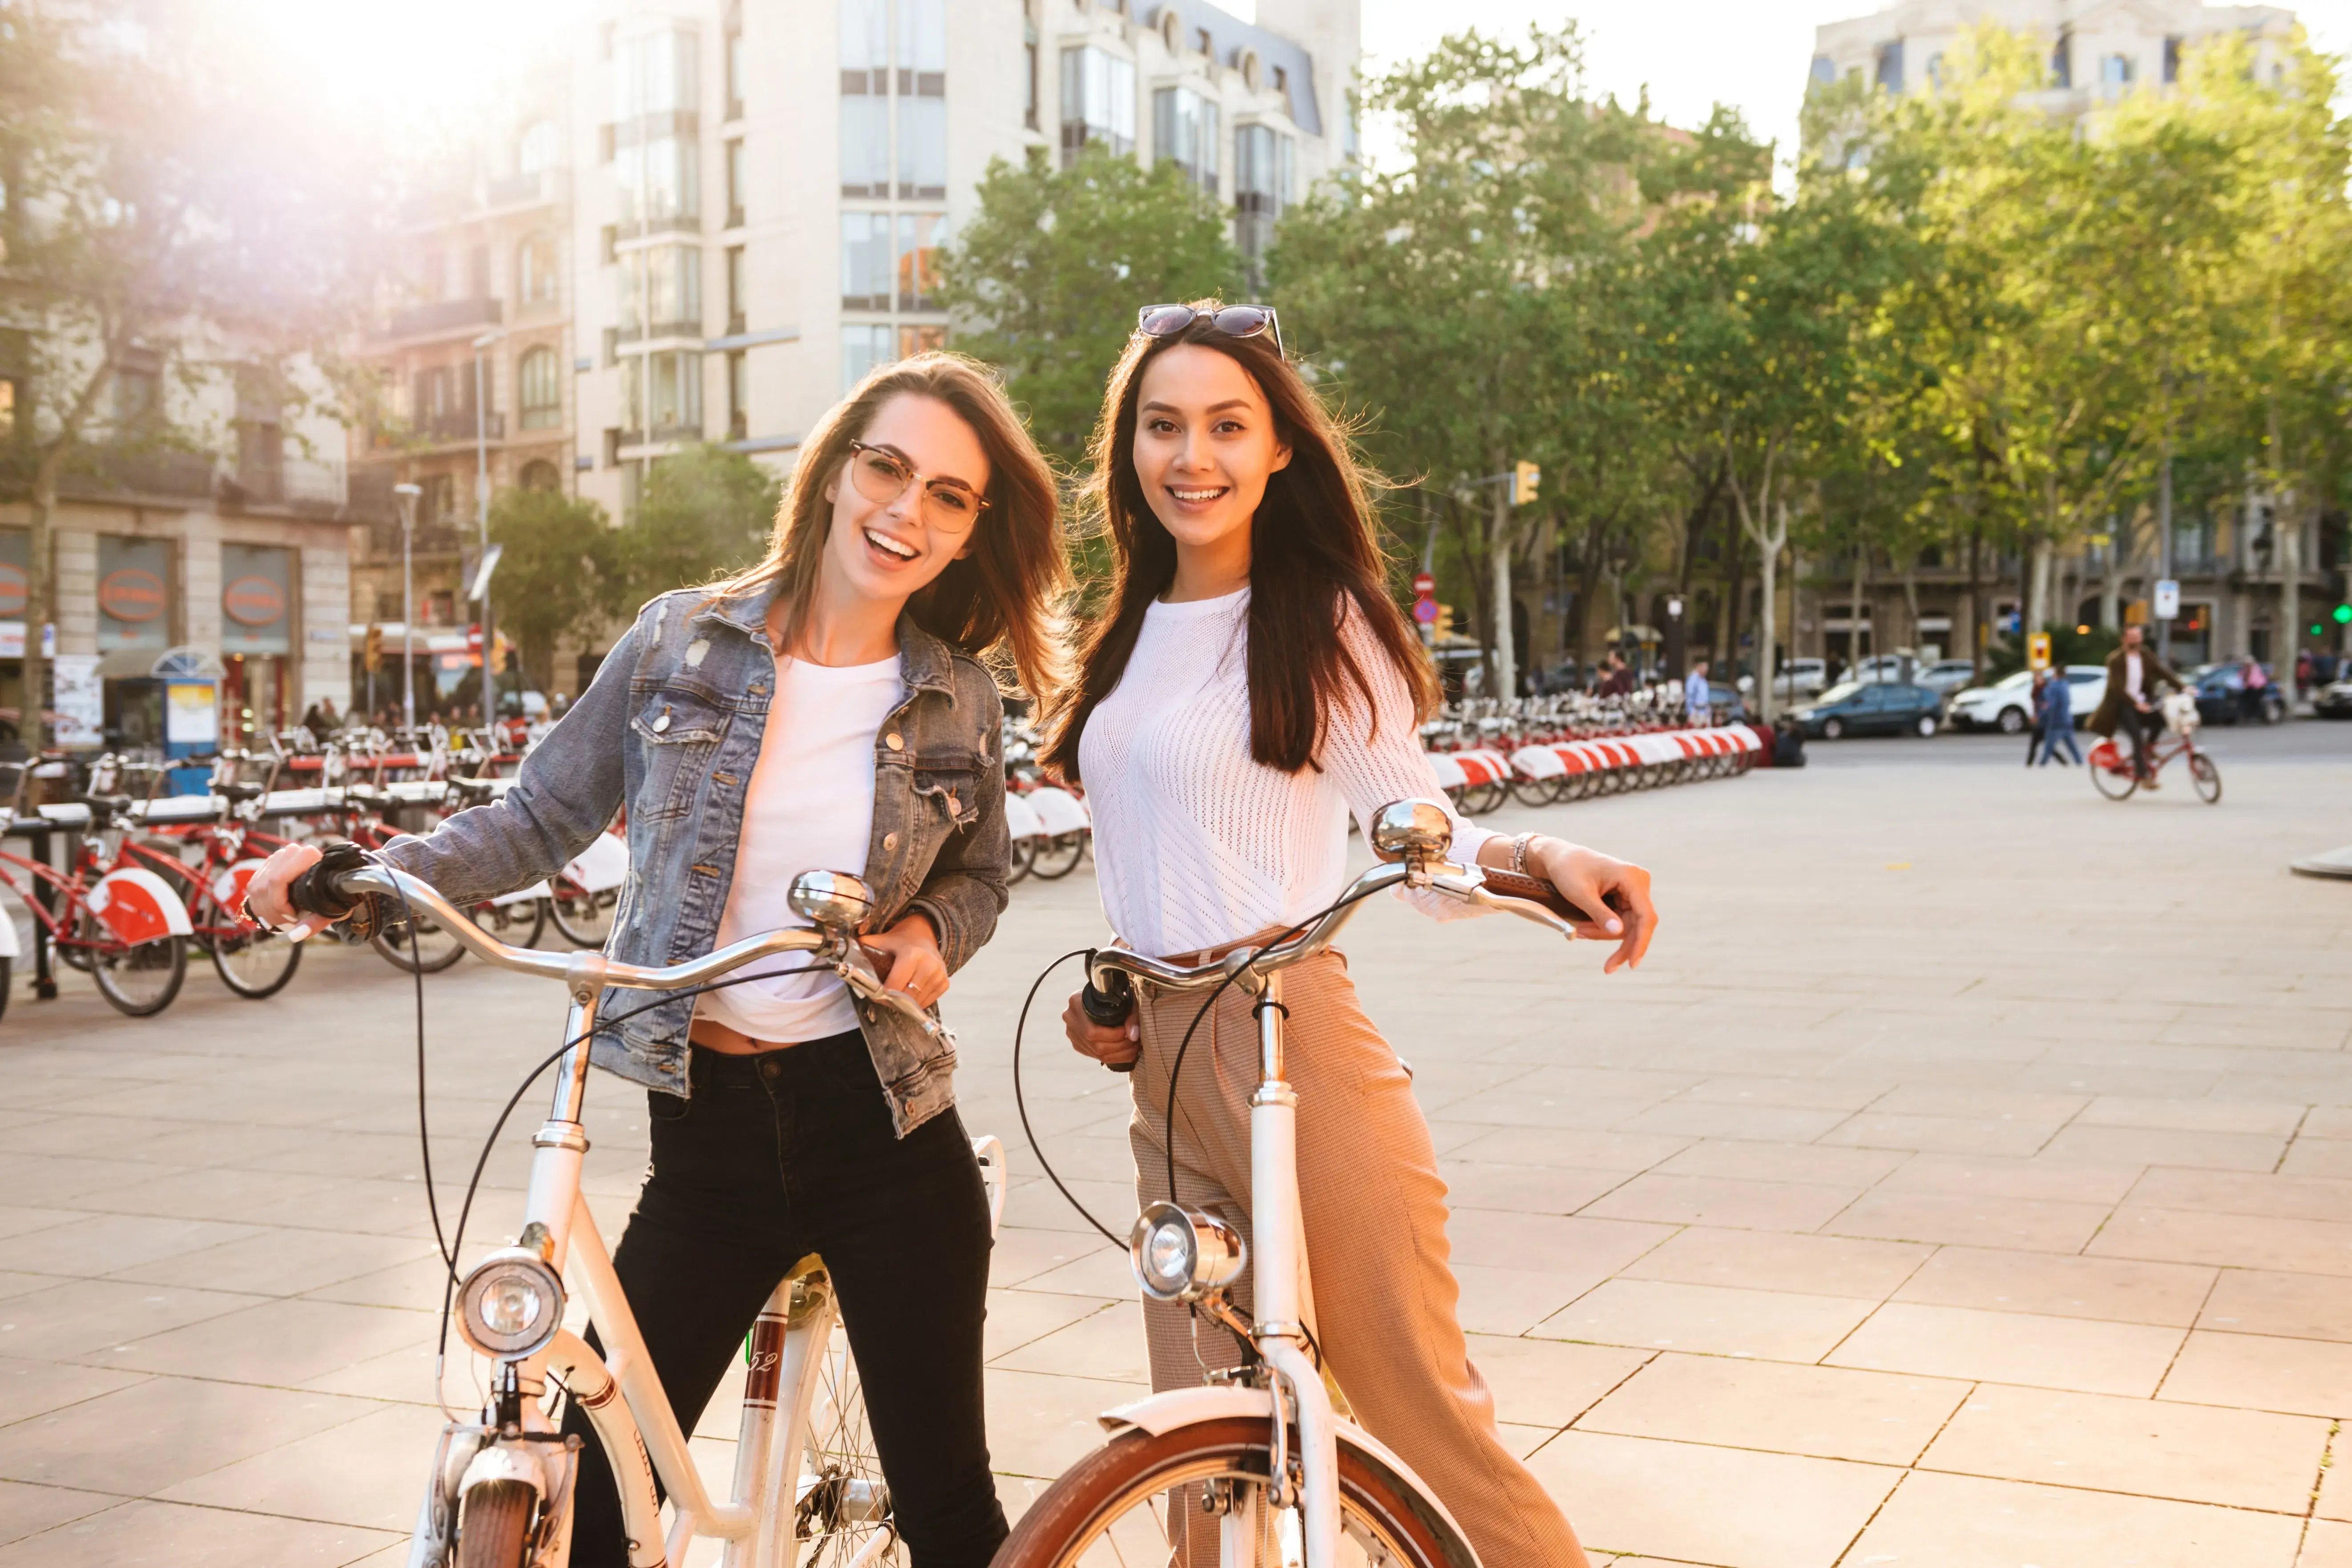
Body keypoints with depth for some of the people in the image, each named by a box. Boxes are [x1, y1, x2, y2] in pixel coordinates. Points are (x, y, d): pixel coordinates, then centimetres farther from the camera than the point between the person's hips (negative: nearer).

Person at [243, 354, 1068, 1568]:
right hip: (708, 1123, 0)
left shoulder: (957, 699, 2)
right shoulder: (681, 641, -1)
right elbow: (543, 819, 5)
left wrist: (931, 931, -6)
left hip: (886, 1132, 0)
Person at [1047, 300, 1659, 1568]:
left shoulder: (1320, 625, -2)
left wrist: (1543, 858, -25)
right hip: (1162, 1059, 6)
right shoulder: (1130, 632, 17)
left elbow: (1425, 838, -6)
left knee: (1422, 1411, -4)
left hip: (1298, 1047, -6)